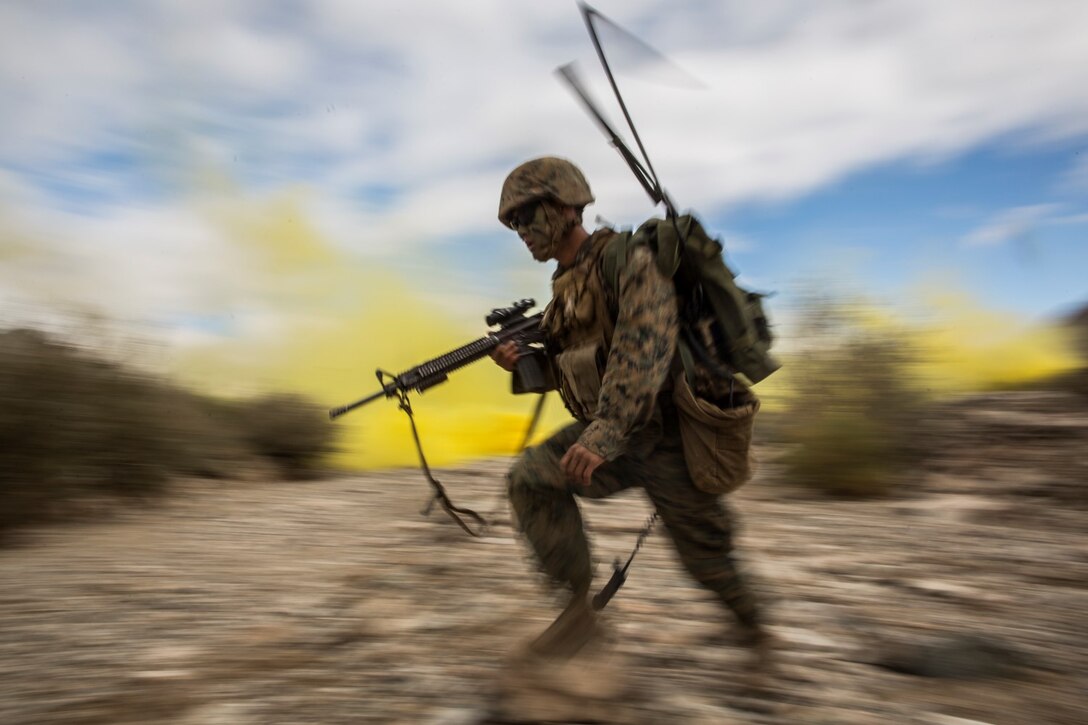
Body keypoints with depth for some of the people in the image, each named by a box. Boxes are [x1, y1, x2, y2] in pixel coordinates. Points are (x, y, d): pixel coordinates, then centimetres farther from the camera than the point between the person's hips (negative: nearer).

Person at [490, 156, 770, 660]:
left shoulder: (629, 260, -16)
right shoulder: (564, 285, 9)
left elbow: (642, 349, -31)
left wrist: (604, 432, -40)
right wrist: (522, 363, -2)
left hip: (665, 435, -6)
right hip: (612, 437, 7)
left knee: (704, 550, 8)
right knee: (529, 479, -15)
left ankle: (749, 622, 40)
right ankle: (579, 606, -5)